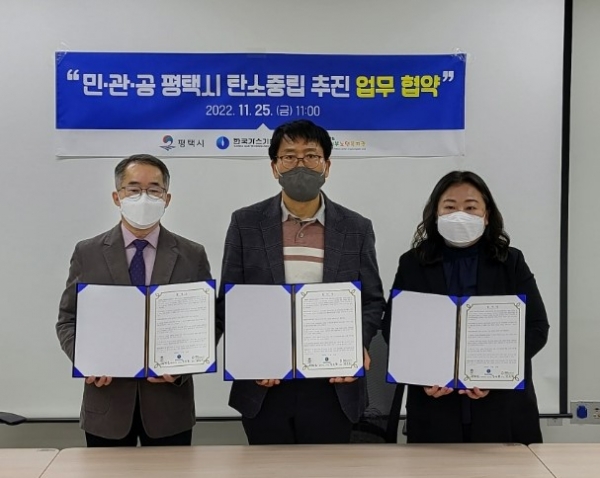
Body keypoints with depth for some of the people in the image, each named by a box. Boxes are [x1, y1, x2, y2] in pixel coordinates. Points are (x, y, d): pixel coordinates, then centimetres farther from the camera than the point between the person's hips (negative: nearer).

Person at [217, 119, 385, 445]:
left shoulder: (356, 228, 3)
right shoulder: (246, 223, 1)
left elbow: (373, 301, 7)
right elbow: (228, 299, 3)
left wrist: (357, 345, -12)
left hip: (333, 386, 1)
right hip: (265, 386, 0)